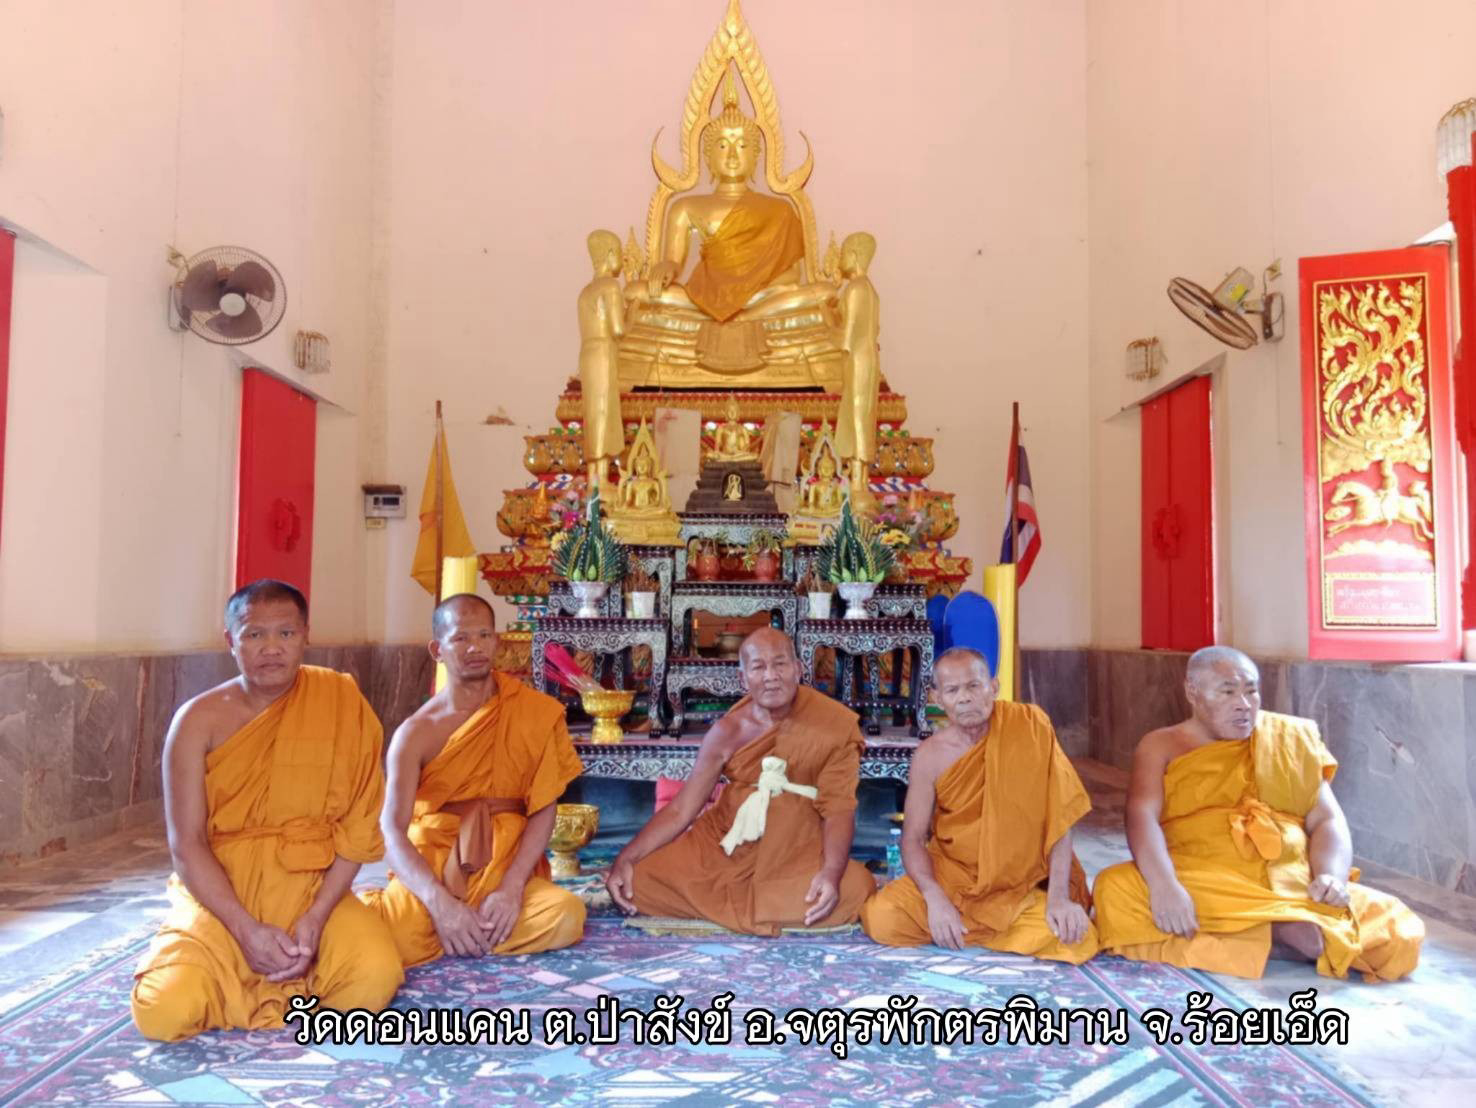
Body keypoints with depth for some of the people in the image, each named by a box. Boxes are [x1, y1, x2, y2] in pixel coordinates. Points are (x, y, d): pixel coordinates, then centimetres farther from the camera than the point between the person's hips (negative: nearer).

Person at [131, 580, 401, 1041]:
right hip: (217, 898, 0)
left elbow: (357, 826, -4)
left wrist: (315, 918, -15)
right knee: (165, 1012, -25)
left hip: (312, 894, 0)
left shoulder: (341, 701, -4)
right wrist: (247, 930, -18)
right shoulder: (199, 720, -5)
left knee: (375, 979, -27)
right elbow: (186, 843, -7)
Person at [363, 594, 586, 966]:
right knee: (395, 940, -32)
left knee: (566, 915, -30)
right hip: (431, 868, -1)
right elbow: (392, 830, -12)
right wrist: (440, 902, -29)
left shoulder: (535, 713, -1)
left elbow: (543, 810, -3)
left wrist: (511, 888, -18)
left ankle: (462, 937, -8)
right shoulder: (416, 733, -3)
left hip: (504, 869, 1)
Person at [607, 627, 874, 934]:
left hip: (799, 850, -1)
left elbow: (838, 809, -13)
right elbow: (680, 810, -3)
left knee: (853, 892, -31)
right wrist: (626, 858, -16)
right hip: (724, 841, 2)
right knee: (638, 881, -14)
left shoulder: (836, 724, -11)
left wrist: (831, 872, -32)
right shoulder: (727, 732, -5)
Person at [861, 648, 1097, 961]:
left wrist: (1058, 896, -21)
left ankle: (966, 925, 1)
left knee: (1074, 939, -27)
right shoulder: (930, 756, -8)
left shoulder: (1030, 727, -12)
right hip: (951, 875, 0)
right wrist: (935, 899, -24)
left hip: (1023, 880, 0)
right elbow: (913, 838, -6)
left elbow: (1057, 816, -12)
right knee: (884, 920, -24)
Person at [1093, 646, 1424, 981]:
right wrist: (1164, 886, -29)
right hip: (1198, 887, -1)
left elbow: (1327, 821, 10)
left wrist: (1331, 877, -13)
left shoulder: (1291, 737, 14)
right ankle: (1283, 933, -25)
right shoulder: (1161, 746, 7)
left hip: (1293, 886, 1)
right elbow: (1142, 815, -9)